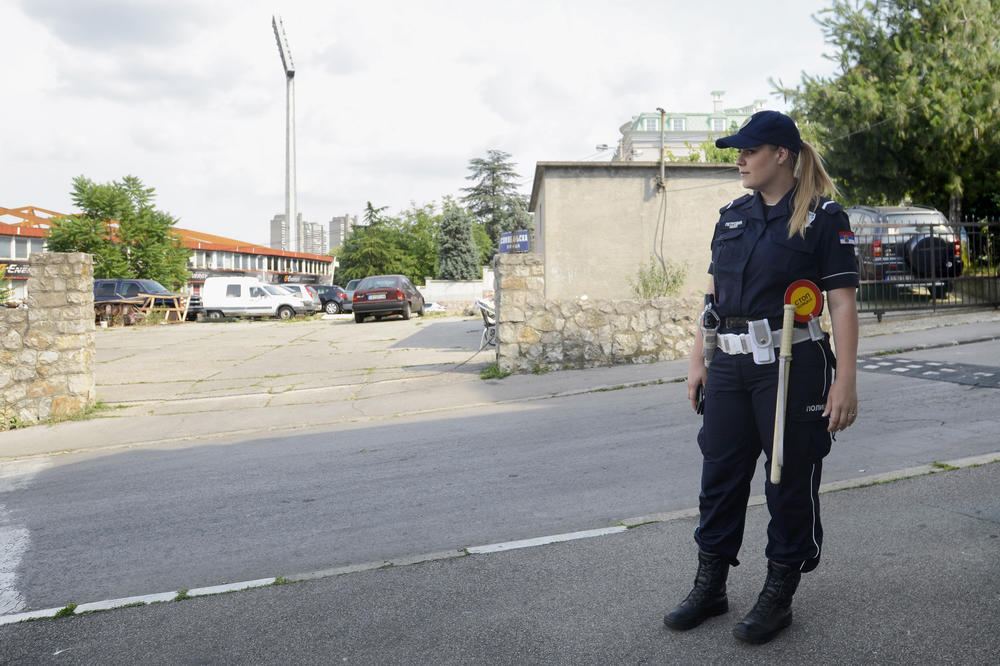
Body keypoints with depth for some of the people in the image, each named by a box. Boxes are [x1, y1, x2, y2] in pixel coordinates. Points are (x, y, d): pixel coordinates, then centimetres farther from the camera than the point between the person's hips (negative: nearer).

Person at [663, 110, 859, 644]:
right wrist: (699, 362, 10)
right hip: (730, 367, 6)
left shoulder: (822, 217, -5)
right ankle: (710, 589, 25)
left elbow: (843, 304, -8)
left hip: (793, 367, -5)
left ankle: (778, 597, 23)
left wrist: (845, 381, -13)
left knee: (791, 484, 6)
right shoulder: (732, 216, 11)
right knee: (719, 477, 10)